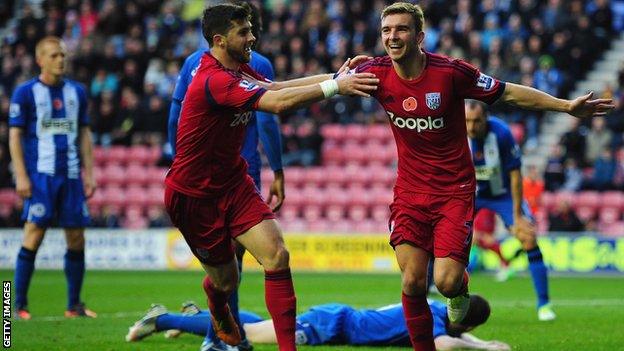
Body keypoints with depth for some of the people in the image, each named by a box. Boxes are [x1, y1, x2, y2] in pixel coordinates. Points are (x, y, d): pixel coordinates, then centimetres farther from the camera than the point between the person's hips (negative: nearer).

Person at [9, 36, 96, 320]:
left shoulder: (77, 91, 13)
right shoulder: (25, 92, 0)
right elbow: (15, 136, -1)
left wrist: (89, 173, 11)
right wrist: (21, 176, -9)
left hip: (71, 176, 5)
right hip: (40, 175, -5)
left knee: (76, 238, 3)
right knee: (34, 235, -10)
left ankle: (74, 305, 12)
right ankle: (20, 305, -5)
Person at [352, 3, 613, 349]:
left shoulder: (450, 71, -15)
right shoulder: (377, 73, -7)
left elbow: (509, 93, -7)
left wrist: (568, 106, -9)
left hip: (454, 191, -3)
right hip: (409, 192, 3)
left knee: (446, 282, -14)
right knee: (413, 284, -8)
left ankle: (460, 286, 24)